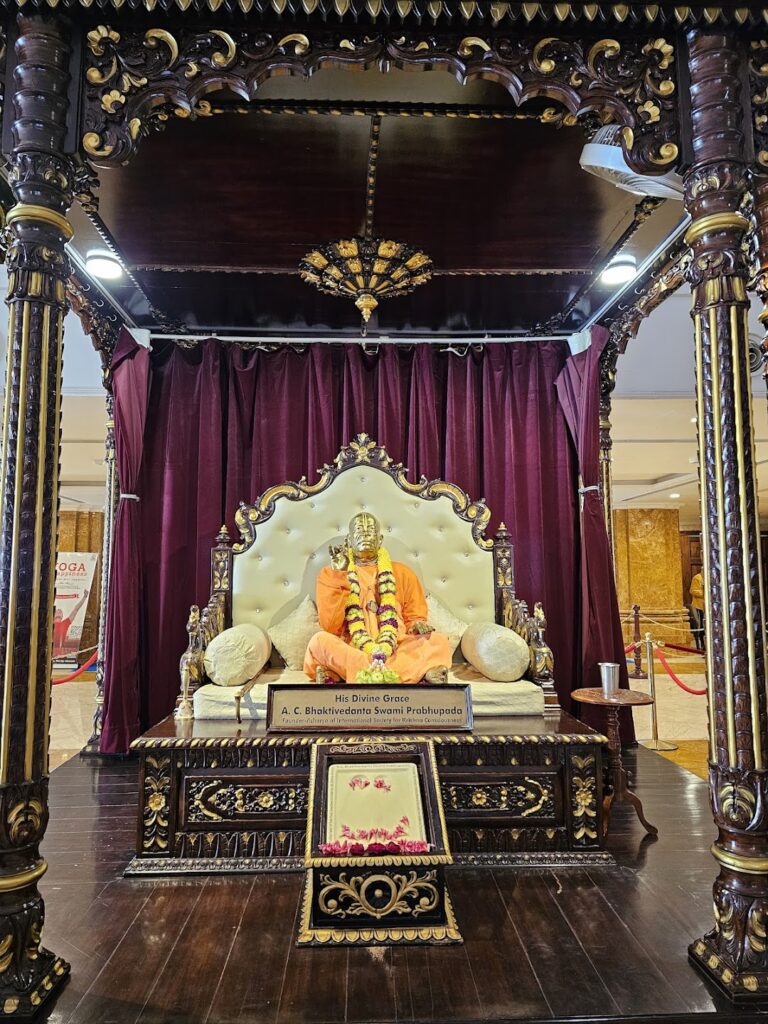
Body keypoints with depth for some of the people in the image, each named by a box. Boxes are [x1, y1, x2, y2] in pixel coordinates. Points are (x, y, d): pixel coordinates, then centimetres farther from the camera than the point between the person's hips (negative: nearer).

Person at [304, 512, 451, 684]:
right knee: (319, 641, -31)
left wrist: (418, 625, -6)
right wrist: (339, 577, -6)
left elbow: (414, 617, 18)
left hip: (397, 651, 2)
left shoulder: (402, 573, 19)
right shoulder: (330, 575, 12)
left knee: (439, 642, -24)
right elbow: (330, 626, 0)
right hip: (351, 651, -2)